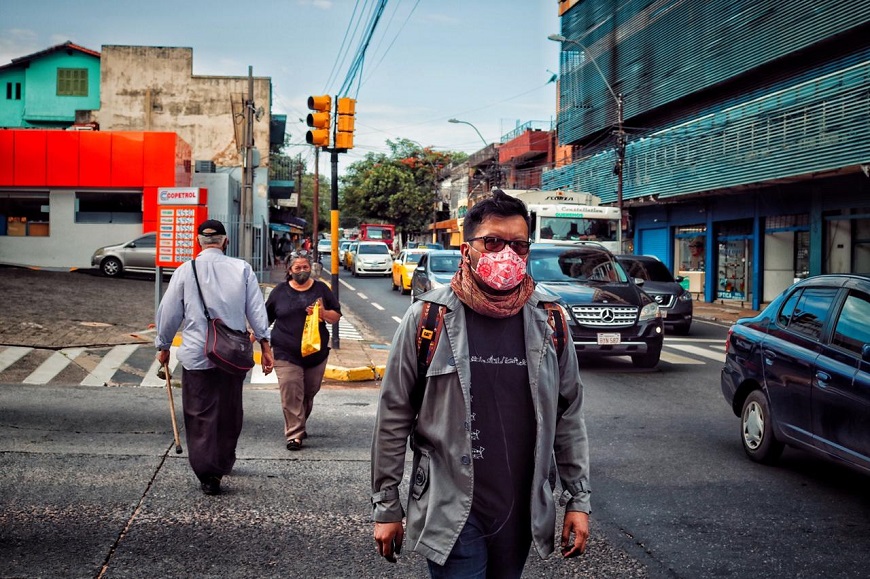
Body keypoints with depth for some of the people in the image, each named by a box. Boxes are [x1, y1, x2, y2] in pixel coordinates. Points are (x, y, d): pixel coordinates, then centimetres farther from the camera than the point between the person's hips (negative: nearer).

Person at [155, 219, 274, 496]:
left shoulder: (185, 271, -1)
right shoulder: (242, 269, 1)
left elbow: (168, 313, 4)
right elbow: (257, 310, -1)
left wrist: (163, 346, 17)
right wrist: (264, 344, 4)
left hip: (196, 356, -1)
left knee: (200, 415, 4)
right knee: (229, 413, 16)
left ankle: (208, 474, -3)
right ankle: (224, 463, 30)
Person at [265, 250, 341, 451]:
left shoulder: (321, 289, 8)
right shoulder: (280, 292, 6)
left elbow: (336, 317, 9)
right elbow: (265, 318, 14)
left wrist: (323, 313, -10)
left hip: (316, 353, 2)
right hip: (286, 355, -2)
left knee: (309, 394, 11)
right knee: (291, 395, -11)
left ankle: (299, 425, 31)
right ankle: (294, 435, -7)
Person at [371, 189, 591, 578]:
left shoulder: (549, 323, 1)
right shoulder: (428, 319, -8)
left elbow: (569, 417, 7)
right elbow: (393, 418, -4)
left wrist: (578, 500, 5)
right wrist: (385, 508, -2)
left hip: (523, 513, 3)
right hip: (451, 513, -3)